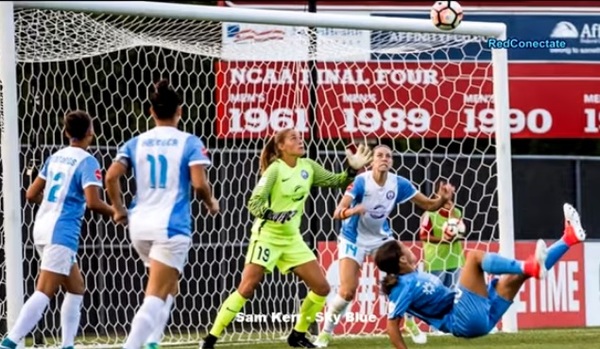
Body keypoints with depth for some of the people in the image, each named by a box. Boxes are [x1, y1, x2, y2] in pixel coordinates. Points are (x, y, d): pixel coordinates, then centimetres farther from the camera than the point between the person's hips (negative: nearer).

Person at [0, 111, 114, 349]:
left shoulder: (56, 157, 13)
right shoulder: (87, 162, -9)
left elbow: (31, 195, 17)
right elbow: (93, 202, -20)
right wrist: (115, 213, -2)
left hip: (42, 227, 8)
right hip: (62, 231, -8)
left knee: (76, 288, 17)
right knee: (44, 292, -11)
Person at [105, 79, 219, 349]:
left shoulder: (137, 143, 8)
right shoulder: (189, 143, -2)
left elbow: (111, 177, -3)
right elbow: (199, 184, -13)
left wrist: (118, 209, 11)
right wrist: (211, 203, 7)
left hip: (139, 225, 5)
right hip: (171, 226, -5)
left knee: (168, 288, 25)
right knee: (155, 298, -8)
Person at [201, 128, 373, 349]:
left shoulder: (307, 166, 3)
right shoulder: (275, 169, -14)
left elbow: (335, 182, 13)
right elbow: (254, 203, -20)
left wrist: (353, 170, -6)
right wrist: (272, 215, -38)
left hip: (292, 238, 6)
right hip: (267, 236, -6)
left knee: (321, 287, 1)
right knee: (246, 289, -14)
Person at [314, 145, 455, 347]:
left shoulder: (399, 183, -15)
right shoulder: (361, 181, -27)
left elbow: (428, 205, -7)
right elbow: (338, 213, -34)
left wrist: (442, 199, -30)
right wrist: (352, 211, -57)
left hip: (381, 237, 4)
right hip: (354, 239, -4)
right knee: (347, 292, -12)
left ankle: (410, 323, 14)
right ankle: (326, 332, 11)